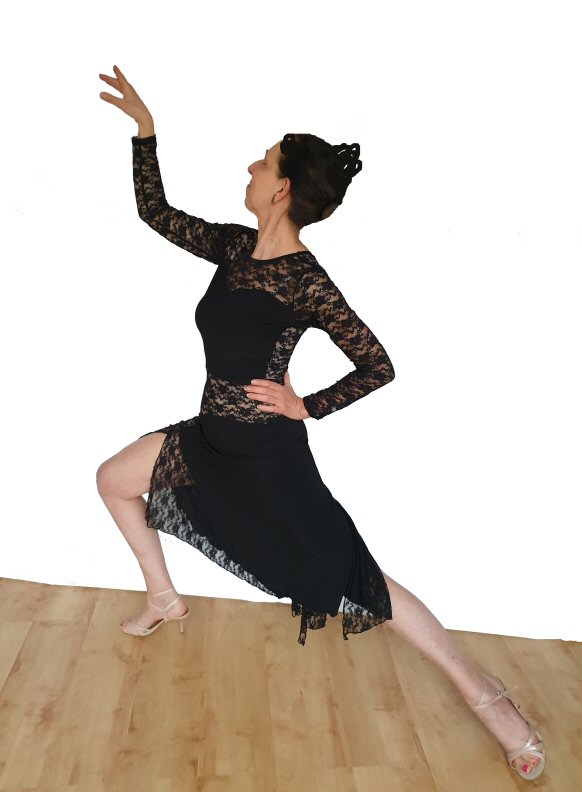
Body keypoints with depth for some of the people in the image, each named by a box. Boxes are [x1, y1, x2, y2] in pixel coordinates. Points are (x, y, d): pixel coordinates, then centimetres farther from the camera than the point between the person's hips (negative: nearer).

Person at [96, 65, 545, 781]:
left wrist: (306, 406, -15)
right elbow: (156, 212, 11)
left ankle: (481, 690, 15)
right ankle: (164, 600, 33)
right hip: (210, 441, 8)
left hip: (269, 458, -7)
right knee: (112, 478, 16)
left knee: (356, 582, -2)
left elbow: (378, 366, -17)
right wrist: (143, 127, 9)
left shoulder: (305, 283, -21)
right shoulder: (233, 246, -1)